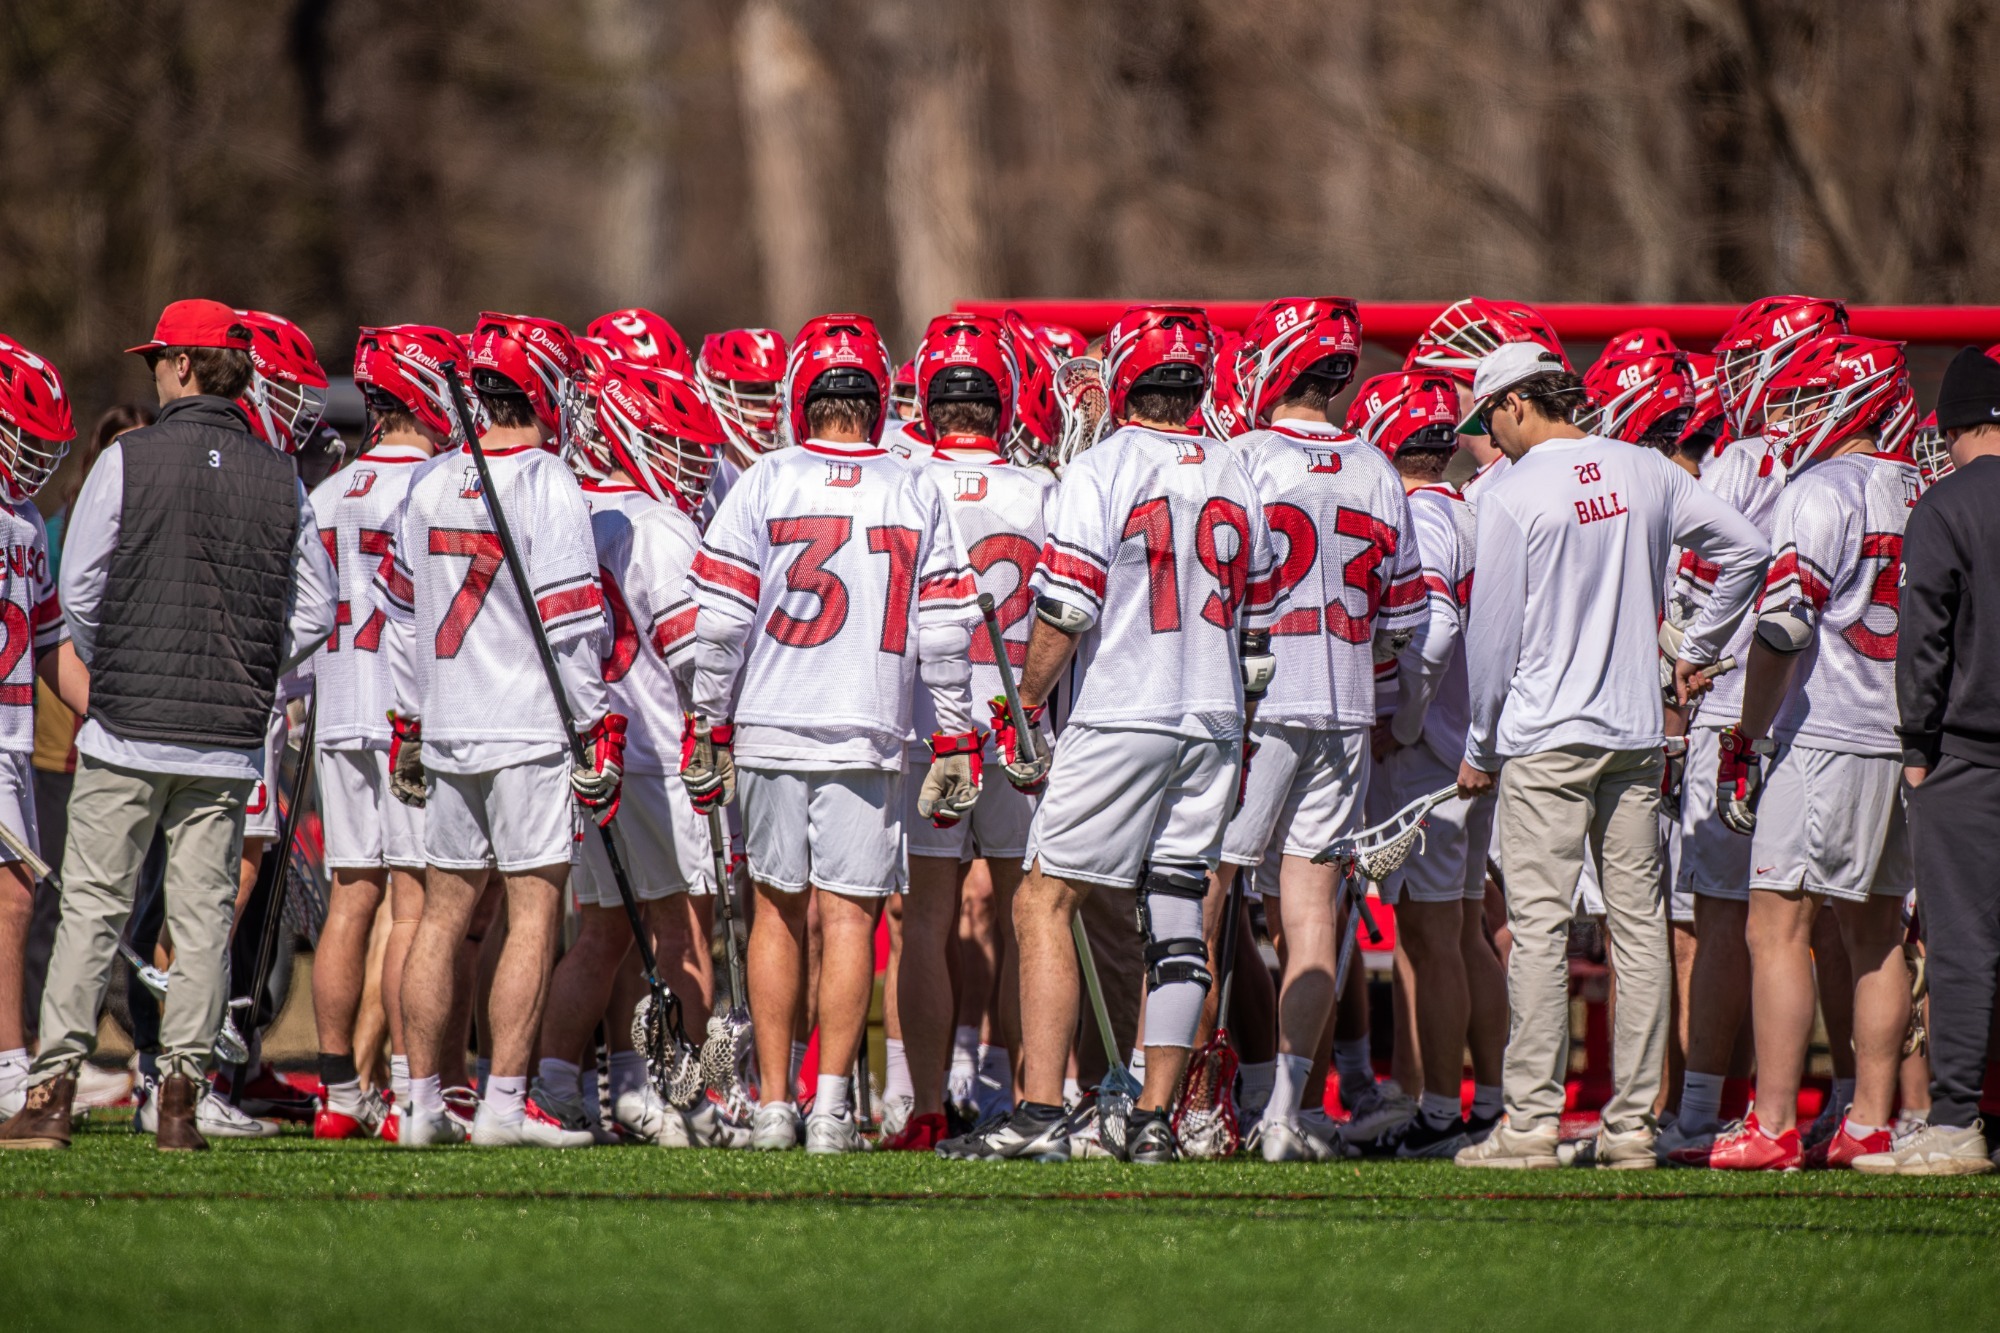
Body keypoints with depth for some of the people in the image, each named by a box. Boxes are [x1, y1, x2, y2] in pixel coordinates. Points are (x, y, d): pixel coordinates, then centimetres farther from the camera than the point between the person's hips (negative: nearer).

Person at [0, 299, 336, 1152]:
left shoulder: (130, 461, -5)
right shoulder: (279, 480, 5)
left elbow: (80, 593, -3)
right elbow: (314, 613, 7)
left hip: (129, 728, -3)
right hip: (229, 734, 3)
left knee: (92, 907, 1)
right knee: (203, 914, 6)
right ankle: (182, 1096, 4)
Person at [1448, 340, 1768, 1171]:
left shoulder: (1512, 497, -10)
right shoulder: (1646, 472, 6)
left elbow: (1493, 634, -6)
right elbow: (1746, 550, 12)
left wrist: (1481, 749, 5)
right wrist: (1699, 650, 21)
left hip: (1544, 737, -5)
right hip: (1635, 730, 5)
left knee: (1539, 926, -5)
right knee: (1638, 924, 6)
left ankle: (1532, 1121, -8)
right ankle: (1632, 1124, 6)